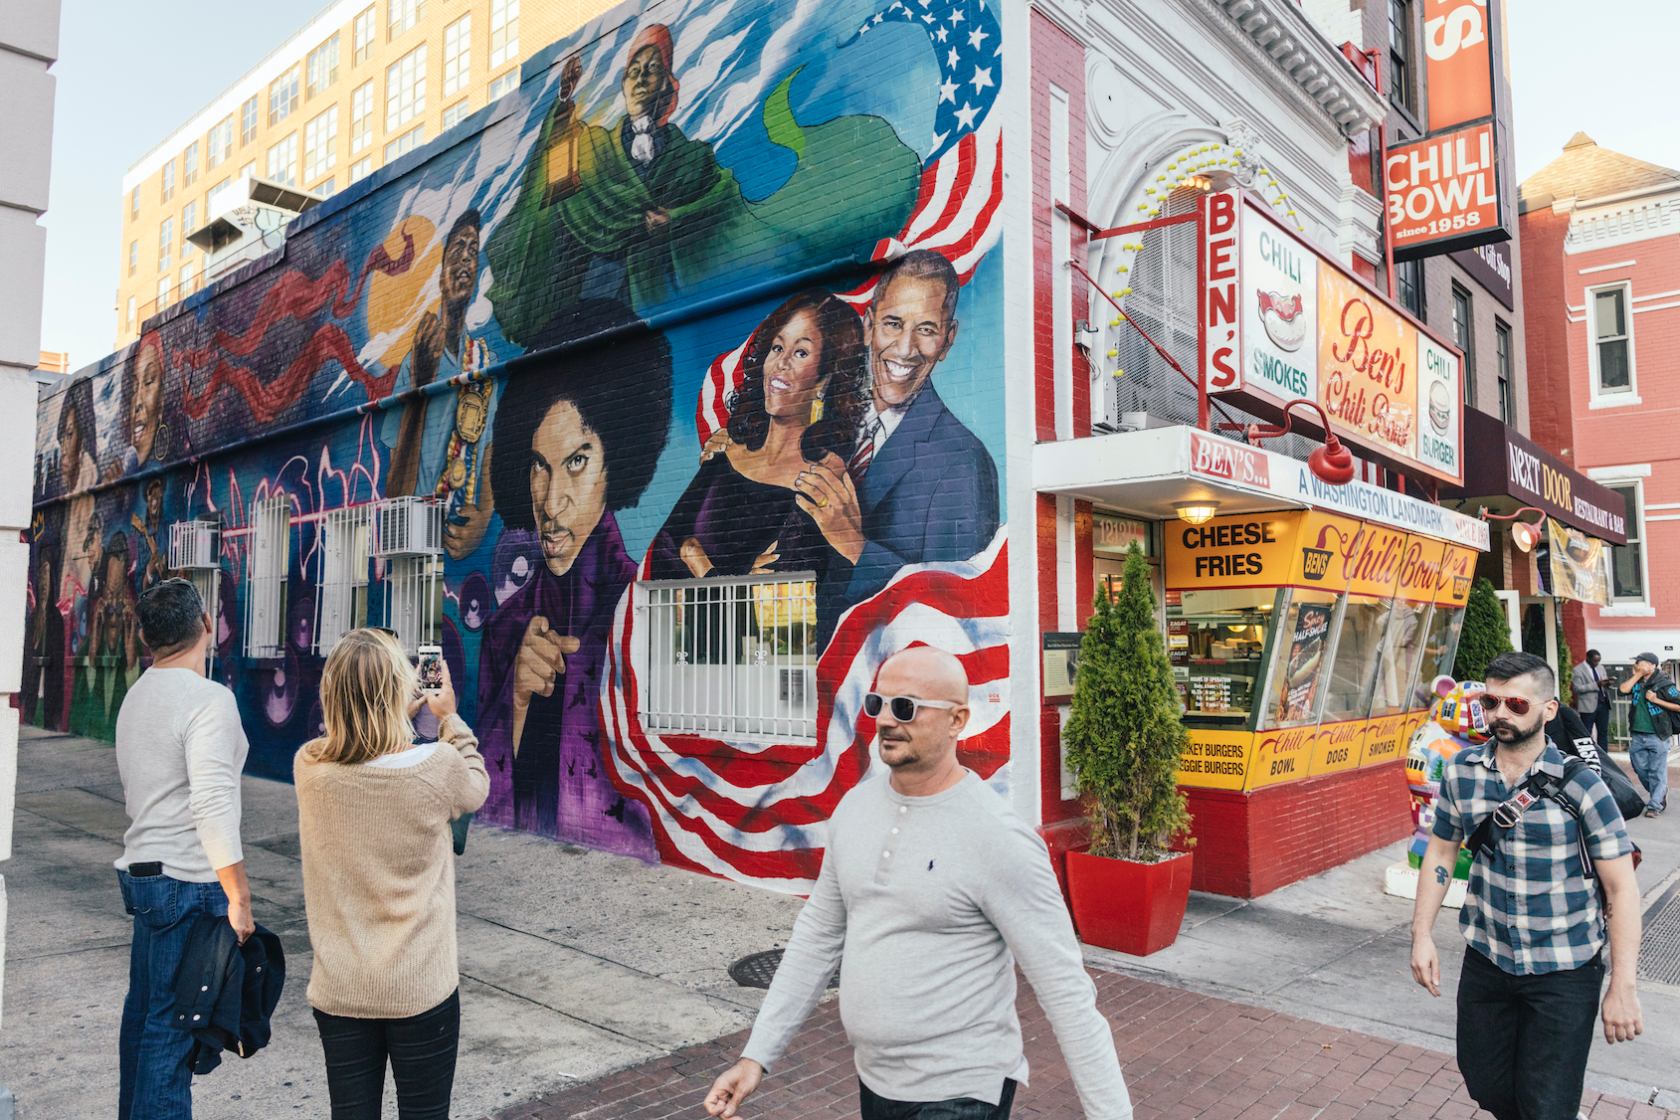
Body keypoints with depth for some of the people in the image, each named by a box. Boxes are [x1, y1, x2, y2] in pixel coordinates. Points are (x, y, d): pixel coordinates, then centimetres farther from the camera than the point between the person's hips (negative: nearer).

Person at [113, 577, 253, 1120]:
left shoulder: (135, 696, 11)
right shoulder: (209, 699, -18)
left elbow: (134, 796, 18)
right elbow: (213, 808, -24)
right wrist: (239, 899, -19)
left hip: (143, 872, 9)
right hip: (188, 884, -9)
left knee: (145, 1010, 19)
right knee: (174, 1023, -1)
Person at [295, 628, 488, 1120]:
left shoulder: (309, 768, -11)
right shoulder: (436, 766, -19)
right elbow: (477, 786, 5)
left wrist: (401, 713, 16)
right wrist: (449, 717, 15)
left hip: (339, 992, 3)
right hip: (421, 990, -3)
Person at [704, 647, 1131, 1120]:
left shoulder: (999, 838, -22)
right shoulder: (856, 805, -2)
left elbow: (1066, 988, -19)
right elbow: (817, 935, 6)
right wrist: (757, 1055, 5)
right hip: (873, 1080, 7)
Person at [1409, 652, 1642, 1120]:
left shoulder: (1579, 785, -15)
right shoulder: (1460, 772, -5)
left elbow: (1621, 887, -12)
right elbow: (1441, 851, 6)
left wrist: (1623, 987, -15)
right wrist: (1422, 935, 2)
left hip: (1564, 972, -4)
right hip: (1486, 958, 4)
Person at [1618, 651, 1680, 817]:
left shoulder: (1663, 683, -9)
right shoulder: (1636, 681, 6)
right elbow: (1622, 690, -11)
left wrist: (1657, 700, -15)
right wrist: (1637, 675, -9)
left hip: (1657, 736, -6)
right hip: (1637, 735, 6)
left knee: (1657, 772, -1)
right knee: (1641, 769, 13)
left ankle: (1655, 805, 5)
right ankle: (1660, 794, 33)